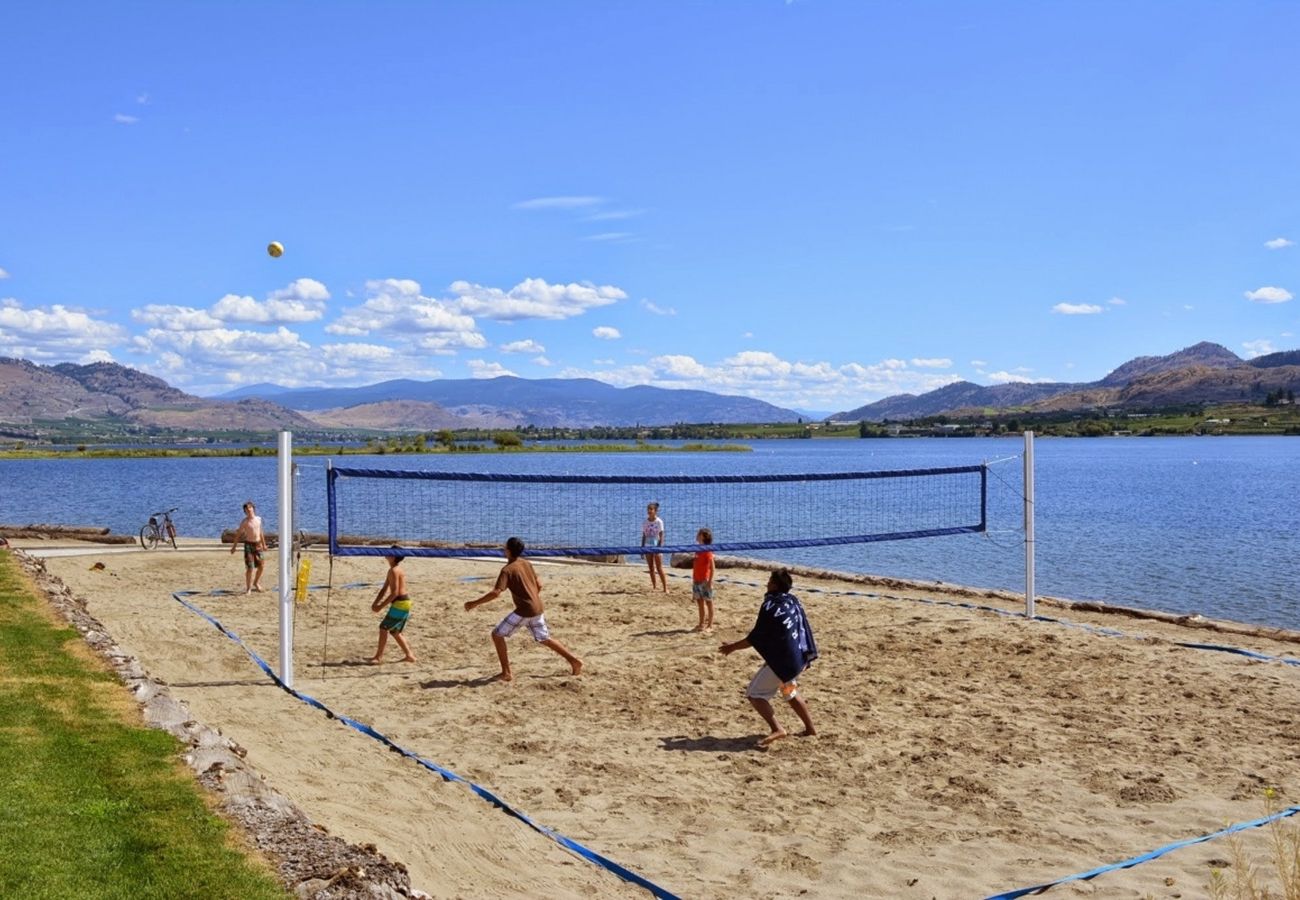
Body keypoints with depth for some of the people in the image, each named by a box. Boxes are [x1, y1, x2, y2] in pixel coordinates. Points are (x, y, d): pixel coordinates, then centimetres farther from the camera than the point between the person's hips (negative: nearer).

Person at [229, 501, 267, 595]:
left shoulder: (258, 519, 8)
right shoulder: (244, 522, -6)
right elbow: (238, 534, -4)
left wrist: (263, 544, 22)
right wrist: (234, 547, -8)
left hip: (258, 545, 5)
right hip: (249, 544, -5)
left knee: (261, 565, 9)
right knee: (250, 567, -7)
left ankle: (256, 583, 31)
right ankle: (248, 588, 3)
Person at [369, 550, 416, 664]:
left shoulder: (394, 570, -16)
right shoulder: (392, 570, 16)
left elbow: (395, 592, -21)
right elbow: (384, 589, 19)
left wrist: (381, 606, -17)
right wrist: (375, 603, 7)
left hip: (400, 603, -10)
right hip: (404, 603, 10)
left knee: (384, 628, -5)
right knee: (395, 632, 16)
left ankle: (378, 657, -2)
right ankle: (409, 655, 15)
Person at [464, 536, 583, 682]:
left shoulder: (507, 569, -12)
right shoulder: (527, 564, 11)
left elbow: (495, 593, -21)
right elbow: (539, 585, 16)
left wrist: (474, 603, -14)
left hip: (524, 610, -8)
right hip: (537, 609, 8)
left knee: (497, 635, 3)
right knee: (544, 639, 21)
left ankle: (506, 672, 1)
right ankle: (574, 660, 19)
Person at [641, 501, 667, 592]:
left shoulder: (659, 522, -8)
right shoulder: (645, 522, 4)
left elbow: (661, 536, -9)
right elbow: (644, 536, 9)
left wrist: (660, 547, -15)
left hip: (657, 547, -5)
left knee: (659, 568, -5)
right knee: (651, 568, 8)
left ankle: (665, 588, -1)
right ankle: (654, 586, 16)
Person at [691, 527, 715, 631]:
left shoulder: (707, 550, -13)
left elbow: (712, 567, -16)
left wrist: (710, 580, -19)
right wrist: (693, 579, 15)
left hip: (705, 581, -8)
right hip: (697, 581, 8)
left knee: (708, 602, 1)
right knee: (700, 602, 13)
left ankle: (710, 625, 7)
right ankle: (701, 624, 21)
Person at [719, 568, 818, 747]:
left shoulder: (770, 605, -15)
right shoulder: (794, 601, 8)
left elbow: (756, 638, -14)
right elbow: (804, 628, 16)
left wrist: (733, 646, -3)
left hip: (782, 659, -9)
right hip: (799, 657, 9)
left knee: (755, 694, -4)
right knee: (789, 692, 31)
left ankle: (776, 729, -19)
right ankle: (810, 728, 35)